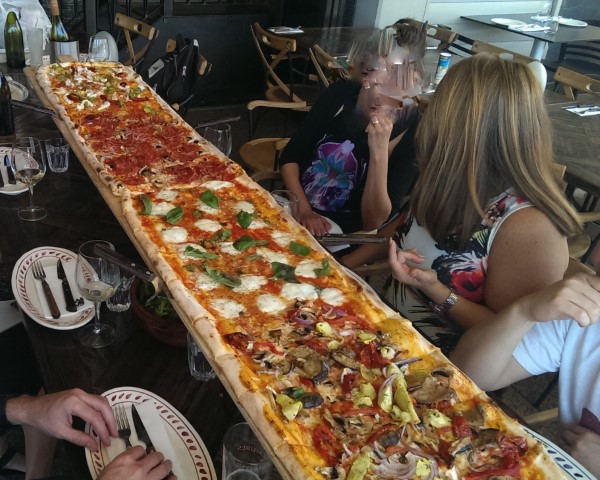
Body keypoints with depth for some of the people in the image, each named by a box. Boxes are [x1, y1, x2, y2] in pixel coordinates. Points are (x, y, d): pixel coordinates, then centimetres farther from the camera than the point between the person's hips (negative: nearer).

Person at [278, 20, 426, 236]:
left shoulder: (415, 133, -15)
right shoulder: (341, 93, -5)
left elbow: (373, 222, -16)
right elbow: (290, 156, 2)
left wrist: (379, 152, -27)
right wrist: (303, 210, -12)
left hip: (339, 235, -4)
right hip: (291, 207, 4)